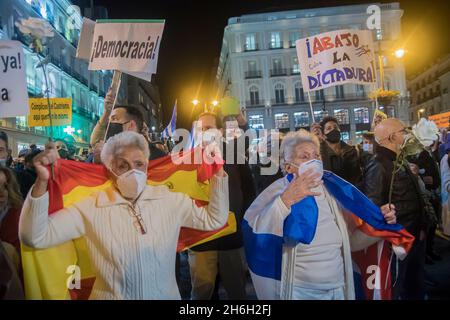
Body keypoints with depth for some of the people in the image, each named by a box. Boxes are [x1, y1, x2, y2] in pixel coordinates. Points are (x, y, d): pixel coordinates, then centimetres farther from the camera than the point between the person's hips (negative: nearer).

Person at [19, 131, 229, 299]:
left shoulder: (170, 200, -6)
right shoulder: (91, 208, -13)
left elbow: (213, 220, 1)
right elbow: (35, 237, -17)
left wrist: (218, 174, -7)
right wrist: (41, 182, -29)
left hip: (166, 296, 3)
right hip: (111, 296, -2)